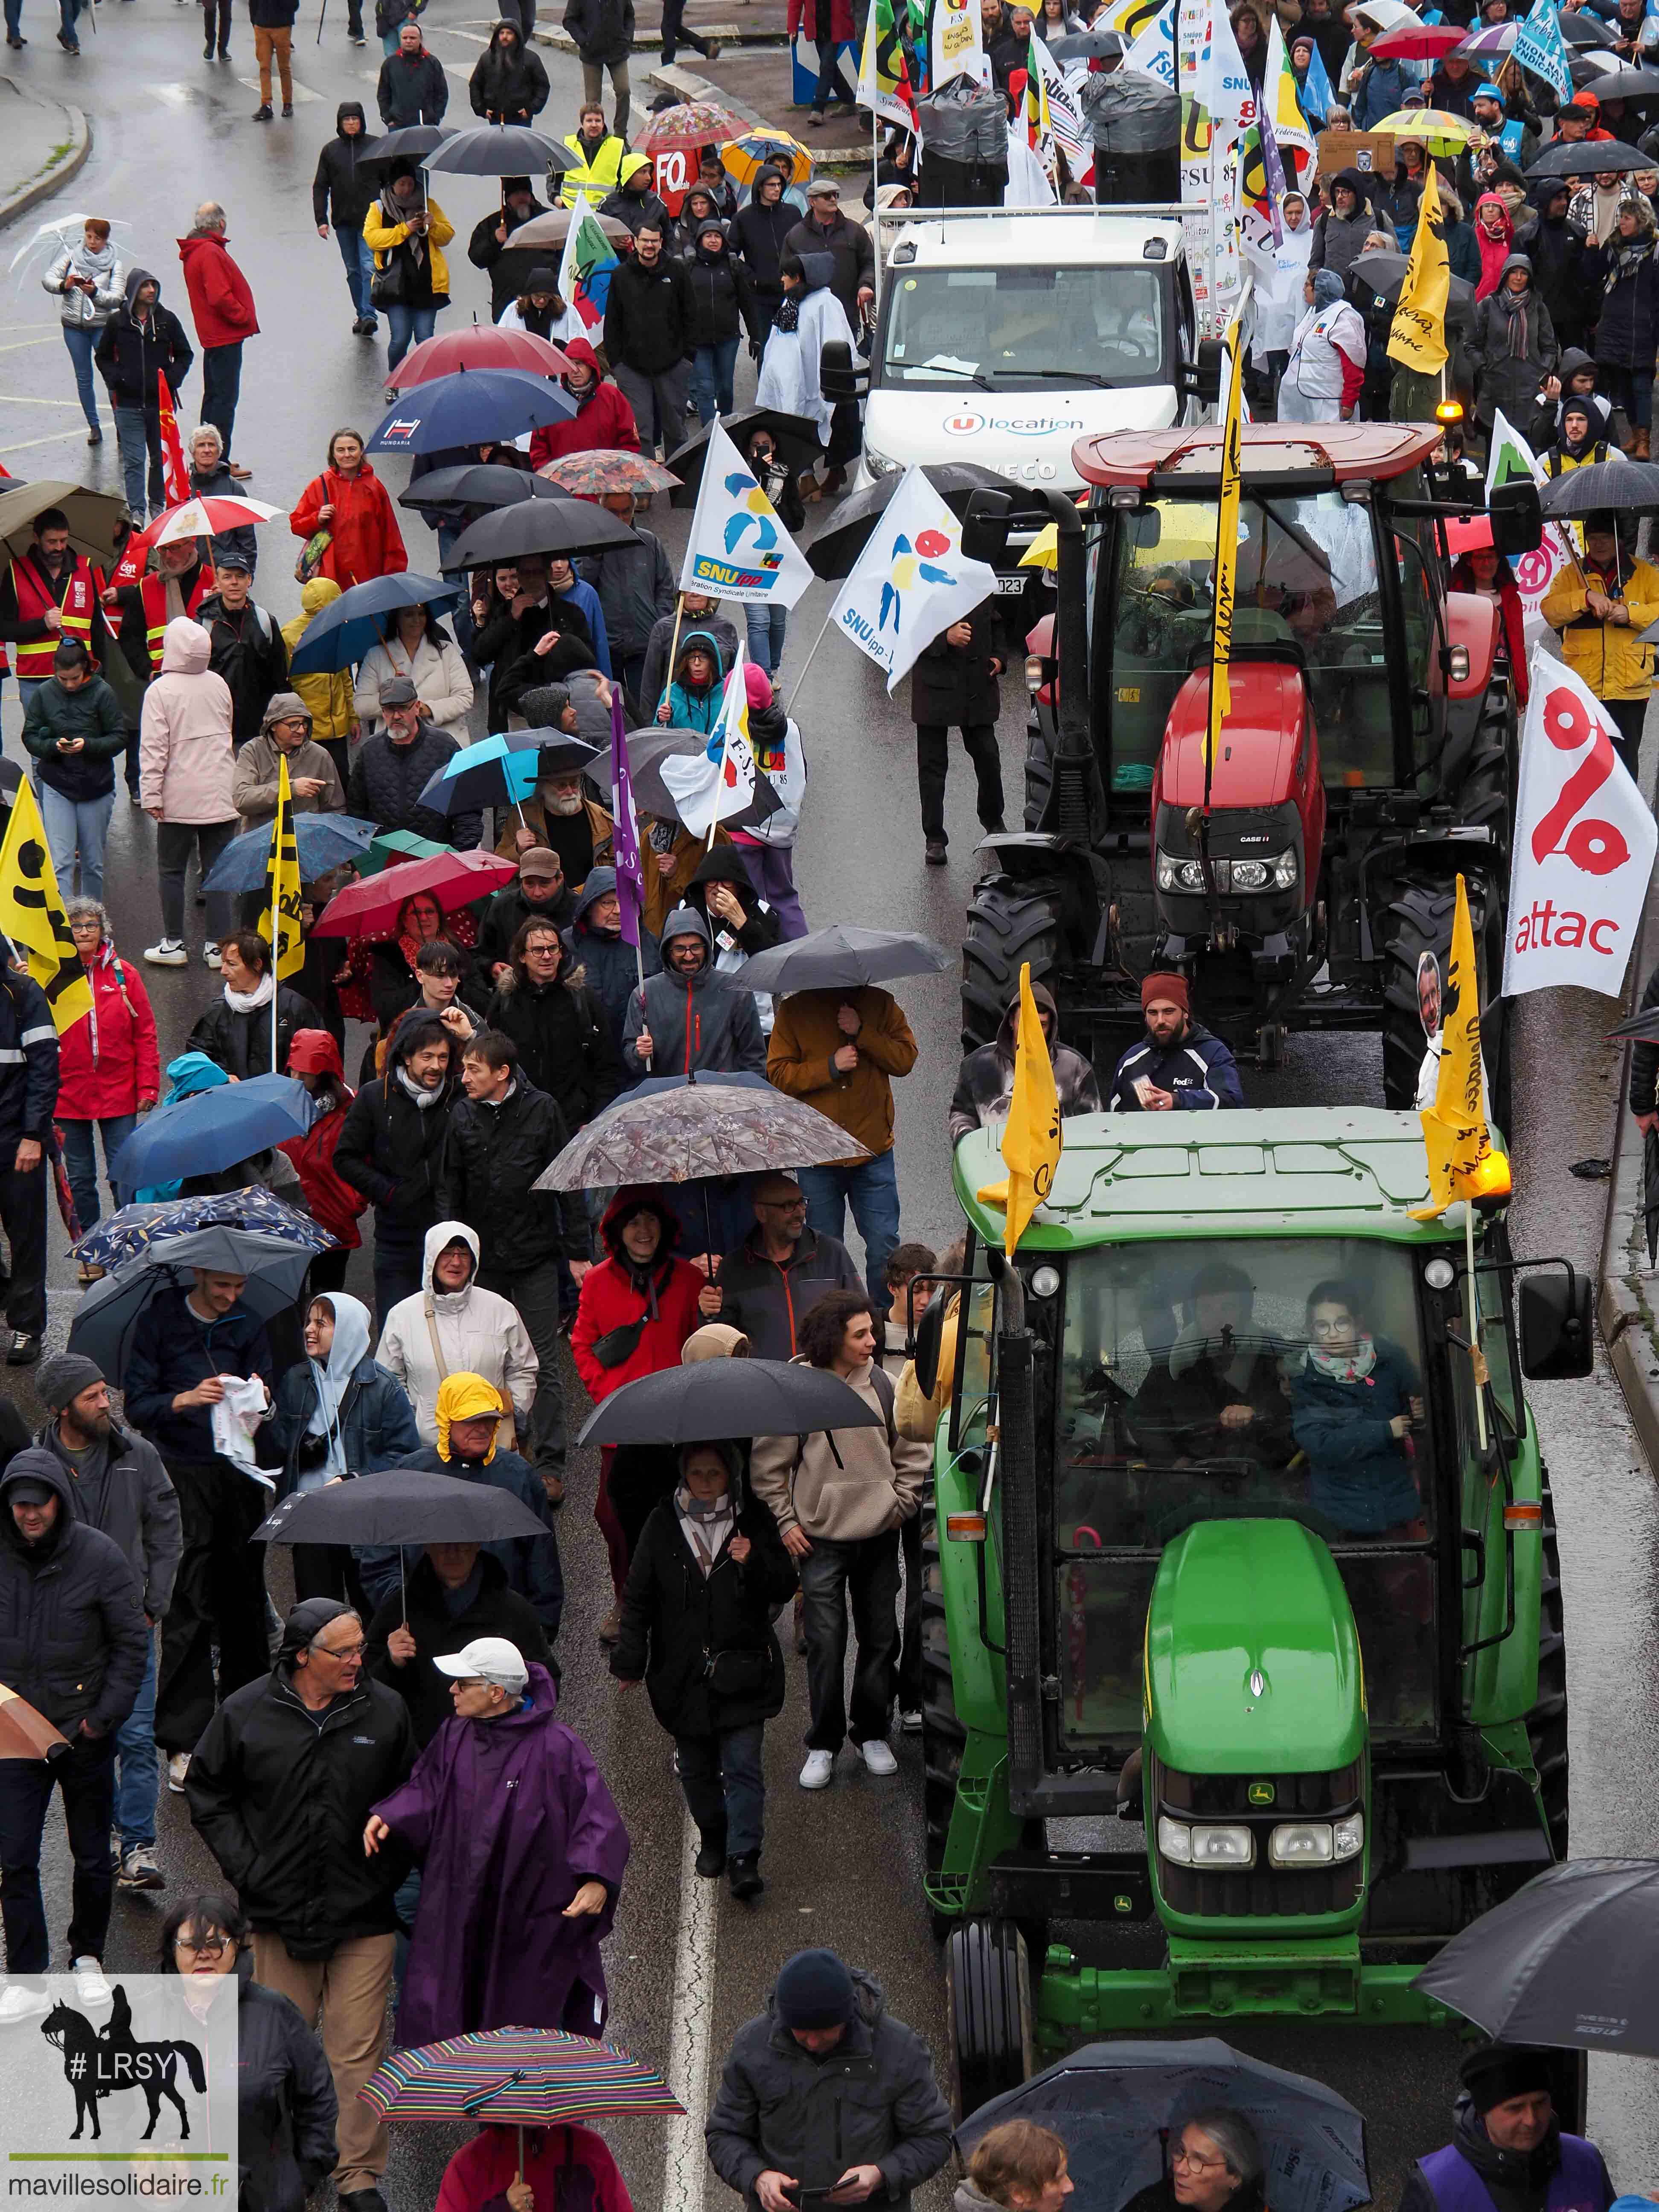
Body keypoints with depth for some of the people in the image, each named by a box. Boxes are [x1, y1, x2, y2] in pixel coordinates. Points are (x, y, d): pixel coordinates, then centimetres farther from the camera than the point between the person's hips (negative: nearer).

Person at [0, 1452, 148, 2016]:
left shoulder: (100, 1556, -10)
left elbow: (130, 1646, -3)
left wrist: (103, 1719, -9)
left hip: (85, 1736, -1)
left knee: (93, 1860, 10)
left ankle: (87, 1957, 31)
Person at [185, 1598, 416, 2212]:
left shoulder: (385, 1711, 0)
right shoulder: (246, 1713, -3)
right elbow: (207, 1792, 7)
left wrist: (390, 1869, 2)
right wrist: (245, 1867, -1)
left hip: (365, 1912, 0)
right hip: (279, 1910, 0)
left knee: (359, 2049, -1)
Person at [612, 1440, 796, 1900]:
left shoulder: (753, 1521, 1)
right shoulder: (663, 1525, 2)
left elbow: (785, 1588, 4)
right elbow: (637, 1596, 6)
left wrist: (754, 1563, -17)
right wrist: (630, 1661, 2)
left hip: (742, 1670, -2)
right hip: (683, 1669, 2)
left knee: (743, 1766, -8)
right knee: (697, 1766, 12)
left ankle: (744, 1858, -9)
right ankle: (713, 1839, 32)